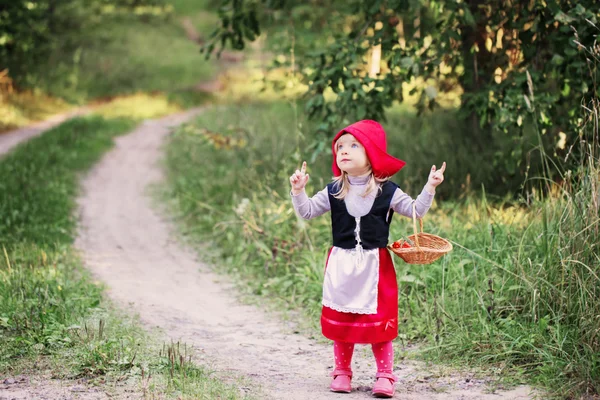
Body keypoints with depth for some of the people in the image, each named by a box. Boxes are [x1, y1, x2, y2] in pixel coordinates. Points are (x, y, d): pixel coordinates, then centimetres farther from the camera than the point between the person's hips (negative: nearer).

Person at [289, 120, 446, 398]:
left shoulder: (387, 192, -4)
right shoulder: (333, 192, 1)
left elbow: (416, 211, 0)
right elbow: (306, 211, 5)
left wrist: (429, 188, -13)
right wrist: (298, 191, -11)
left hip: (375, 265, -2)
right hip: (341, 265, 2)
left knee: (380, 321, 0)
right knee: (340, 321, 8)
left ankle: (385, 375, 9)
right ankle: (342, 372, 20)